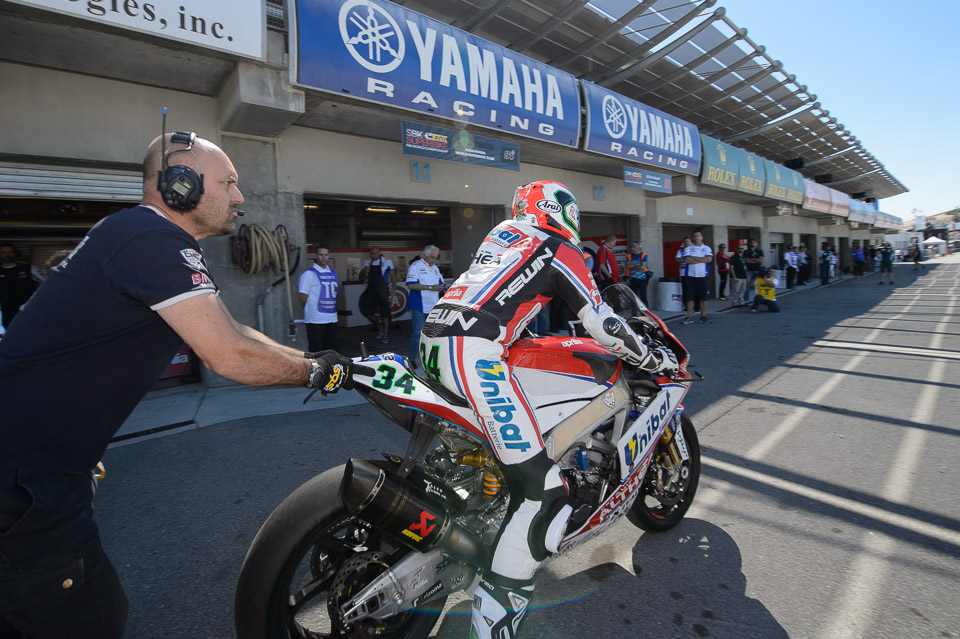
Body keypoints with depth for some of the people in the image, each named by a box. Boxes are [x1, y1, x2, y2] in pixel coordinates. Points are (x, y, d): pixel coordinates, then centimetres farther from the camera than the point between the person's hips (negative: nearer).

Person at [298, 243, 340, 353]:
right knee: (316, 352, -1)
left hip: (332, 319, 6)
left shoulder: (333, 272, 12)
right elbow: (303, 297, -7)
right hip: (315, 320, -6)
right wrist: (310, 311, 1)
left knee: (333, 349, 13)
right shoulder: (309, 274, -8)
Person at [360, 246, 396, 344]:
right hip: (371, 291, 4)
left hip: (383, 292, -4)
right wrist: (364, 273, -9)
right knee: (368, 313, 2)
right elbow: (361, 278, 14)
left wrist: (392, 291, -9)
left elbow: (393, 276, -2)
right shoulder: (367, 263, 7)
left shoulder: (387, 262, -5)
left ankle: (385, 335, 15)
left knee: (385, 314, 2)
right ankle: (379, 328, 27)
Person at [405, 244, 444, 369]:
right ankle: (411, 358, 4)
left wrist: (440, 287, -2)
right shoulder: (415, 266, -6)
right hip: (419, 307, -7)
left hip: (433, 307, 7)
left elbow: (441, 282, 23)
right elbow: (411, 285, -16)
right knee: (418, 333, -7)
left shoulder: (435, 268, 18)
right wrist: (430, 287, -19)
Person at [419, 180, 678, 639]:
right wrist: (654, 359, 17)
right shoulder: (560, 249, 5)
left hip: (433, 340, 10)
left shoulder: (502, 232, 28)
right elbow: (601, 324, 2)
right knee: (542, 492, -7)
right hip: (475, 353, -10)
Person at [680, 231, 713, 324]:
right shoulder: (688, 249, 6)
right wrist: (701, 260, -6)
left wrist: (694, 258, -8)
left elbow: (709, 259, -8)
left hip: (702, 275, 1)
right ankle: (689, 317, 4)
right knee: (690, 297, -1)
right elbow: (687, 260, -10)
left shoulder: (706, 248, 8)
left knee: (703, 297, 3)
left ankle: (703, 316, 12)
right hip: (691, 275, -1)